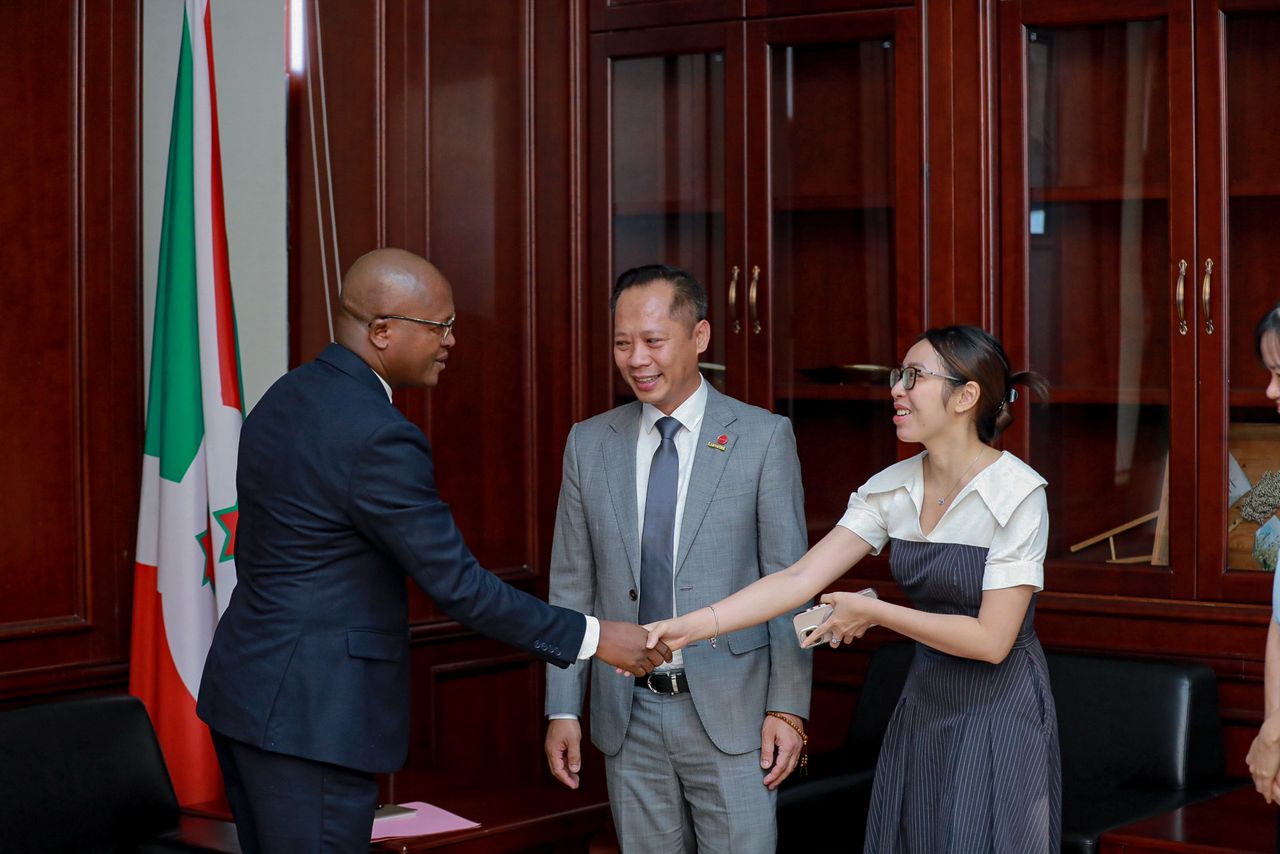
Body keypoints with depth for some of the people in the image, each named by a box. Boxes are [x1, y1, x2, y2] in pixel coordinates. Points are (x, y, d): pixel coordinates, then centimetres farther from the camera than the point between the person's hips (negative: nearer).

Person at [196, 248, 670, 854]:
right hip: (309, 714, -10)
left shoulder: (286, 397, 9)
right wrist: (594, 639, -12)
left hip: (246, 689, 10)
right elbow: (456, 585, -19)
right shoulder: (378, 437, -20)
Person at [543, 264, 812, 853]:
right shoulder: (589, 444, 6)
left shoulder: (763, 438, -2)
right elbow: (571, 587, 8)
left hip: (730, 712, -3)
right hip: (629, 716, 3)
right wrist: (563, 710, 4)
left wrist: (787, 707, -7)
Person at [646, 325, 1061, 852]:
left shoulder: (1017, 493, -17)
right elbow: (802, 578, -7)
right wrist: (692, 626, -18)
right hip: (924, 705, 6)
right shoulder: (891, 489, 0)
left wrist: (873, 612, -13)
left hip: (1000, 711, -6)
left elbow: (991, 640, -19)